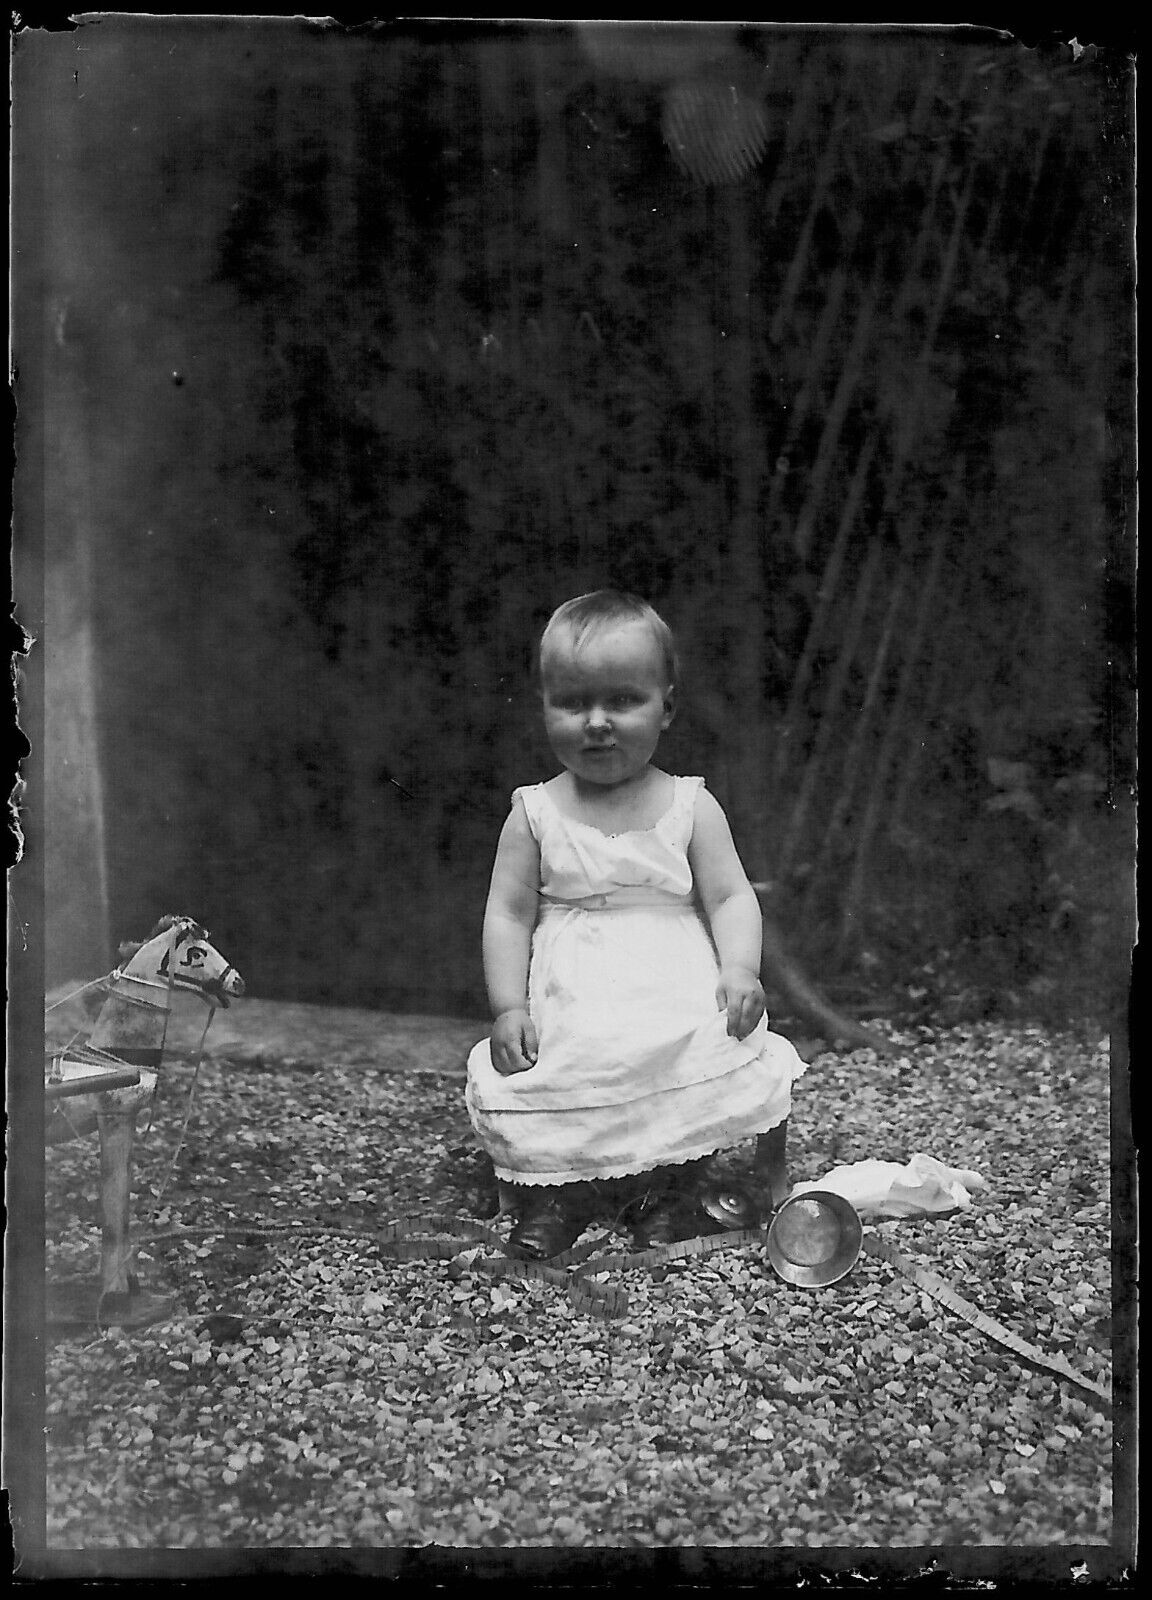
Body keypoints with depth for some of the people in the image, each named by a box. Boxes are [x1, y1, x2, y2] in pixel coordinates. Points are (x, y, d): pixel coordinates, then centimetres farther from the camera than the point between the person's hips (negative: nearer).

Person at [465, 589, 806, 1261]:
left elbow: (731, 898, 1)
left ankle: (669, 1194, 6)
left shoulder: (690, 807, 3)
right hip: (570, 1016, 0)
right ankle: (559, 1192, 10)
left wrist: (741, 970, -17)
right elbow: (509, 914, 3)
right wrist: (510, 1007, -7)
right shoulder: (536, 814, 3)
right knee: (516, 1083, -20)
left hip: (682, 1001, 0)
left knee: (733, 1067, -21)